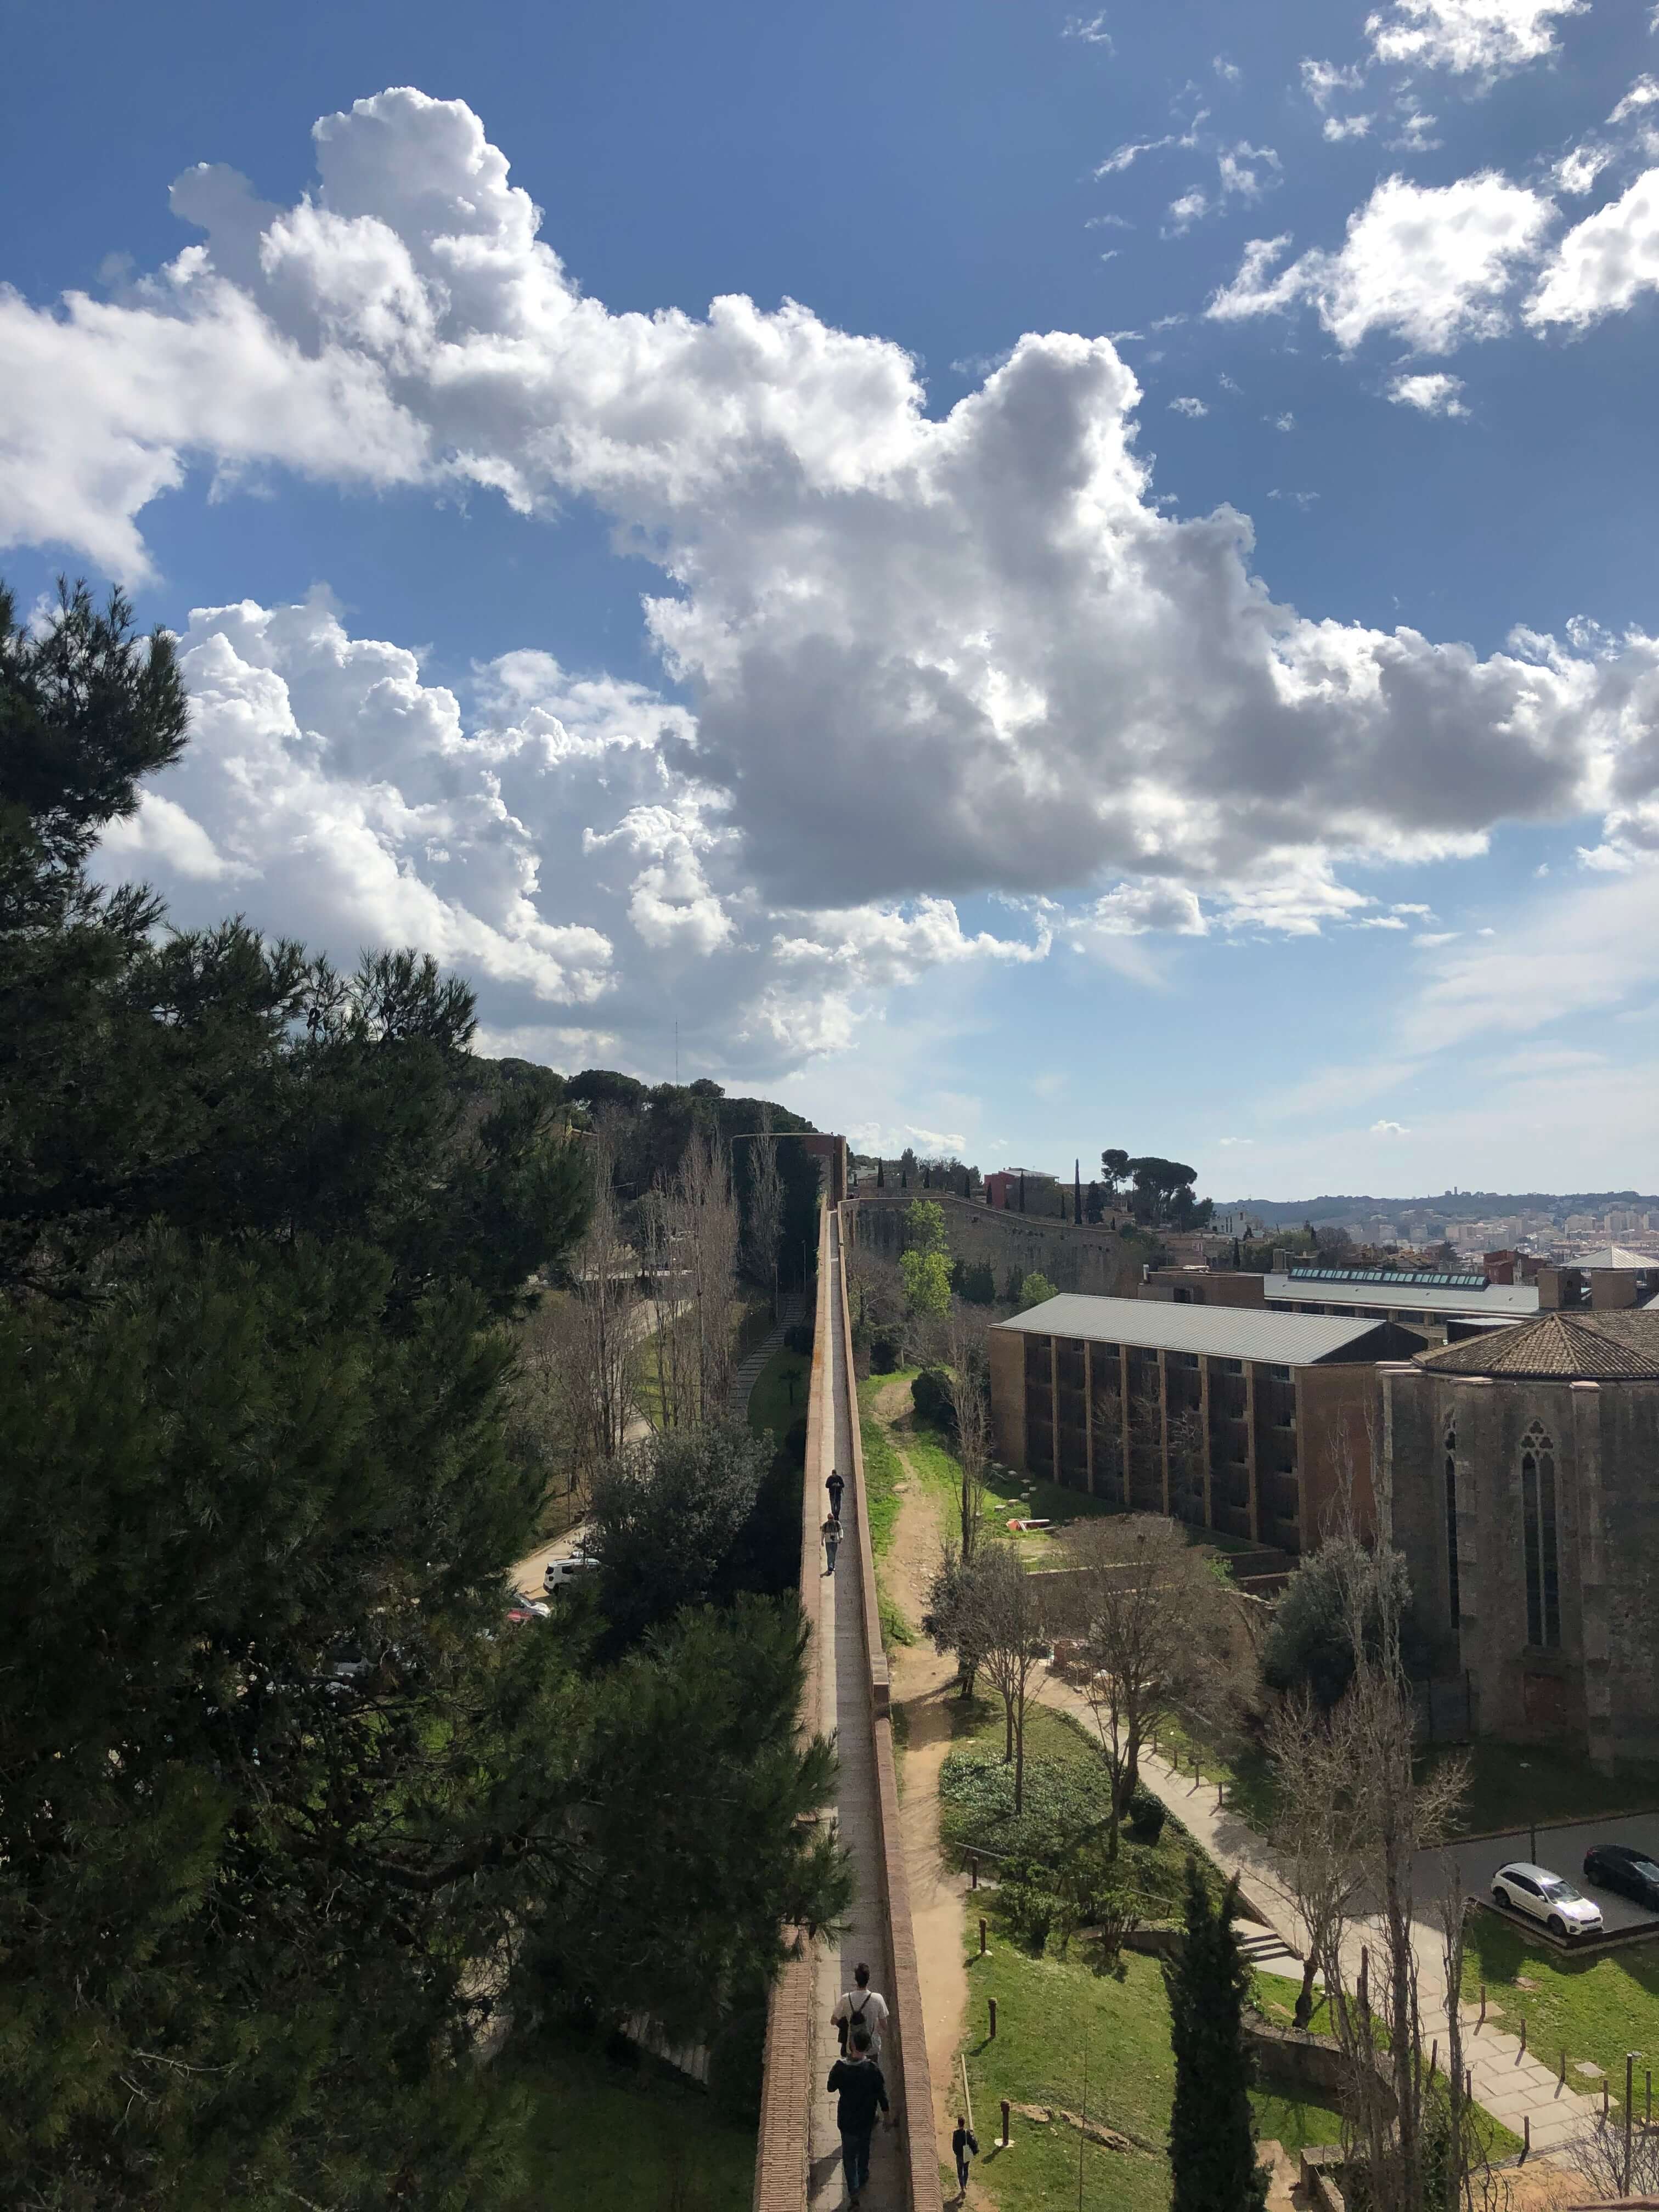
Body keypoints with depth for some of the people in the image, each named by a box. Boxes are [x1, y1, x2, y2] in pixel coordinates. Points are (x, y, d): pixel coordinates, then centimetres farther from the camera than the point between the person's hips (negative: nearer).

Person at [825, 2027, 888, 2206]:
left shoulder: (840, 2067, -25)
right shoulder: (873, 2069, -24)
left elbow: (831, 2088, -8)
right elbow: (881, 2094, -11)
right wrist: (886, 2111, 6)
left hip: (846, 2119, -1)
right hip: (866, 2118, 1)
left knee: (849, 2154, 16)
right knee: (864, 2149, 28)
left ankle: (853, 2190, 13)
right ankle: (862, 2176, 45)